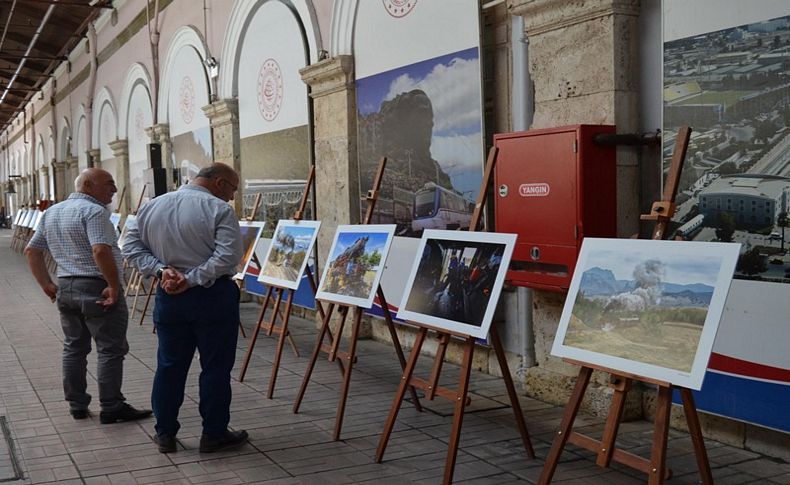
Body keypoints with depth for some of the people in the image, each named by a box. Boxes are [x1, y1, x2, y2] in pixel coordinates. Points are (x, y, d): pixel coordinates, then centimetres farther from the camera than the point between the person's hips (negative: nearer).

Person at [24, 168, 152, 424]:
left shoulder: (51, 212, 14)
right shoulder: (93, 211, -15)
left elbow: (31, 251, 16)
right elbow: (101, 250, -28)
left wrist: (47, 285, 14)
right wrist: (114, 286, -21)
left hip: (65, 288, 8)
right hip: (97, 290, -8)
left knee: (74, 348, 15)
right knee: (110, 350, -1)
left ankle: (77, 405, 22)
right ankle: (111, 408, 3)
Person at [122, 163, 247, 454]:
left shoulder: (151, 207, 8)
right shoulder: (219, 209, -12)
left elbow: (132, 247, 6)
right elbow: (229, 256, -22)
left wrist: (161, 270, -4)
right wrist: (192, 279, -16)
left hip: (168, 297, 5)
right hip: (212, 297, -5)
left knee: (169, 365, 14)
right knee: (215, 367, 6)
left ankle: (165, 433, 21)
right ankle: (214, 435, 14)